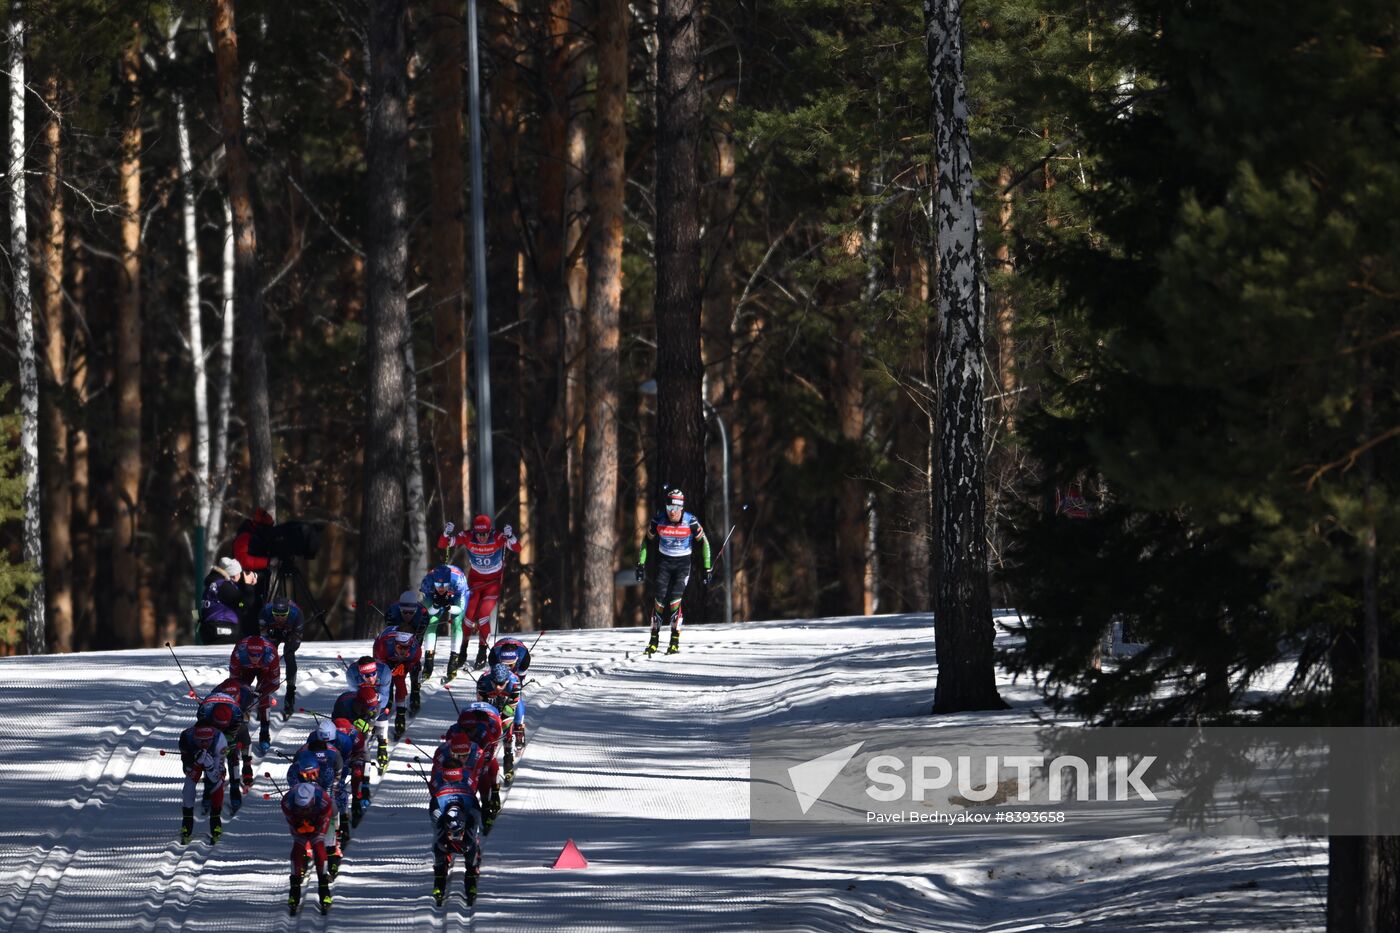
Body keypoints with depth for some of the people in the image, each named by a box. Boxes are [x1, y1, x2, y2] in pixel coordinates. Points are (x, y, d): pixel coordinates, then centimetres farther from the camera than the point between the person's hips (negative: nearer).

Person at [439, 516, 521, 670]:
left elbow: (517, 549, -32)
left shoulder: (498, 538, -24)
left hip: (494, 581, -2)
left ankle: (482, 652, 4)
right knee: (469, 615, -6)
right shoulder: (468, 537, -19)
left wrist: (510, 536, -50)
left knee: (483, 615, -15)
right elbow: (442, 544, -18)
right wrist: (446, 533, -38)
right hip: (475, 580, 2)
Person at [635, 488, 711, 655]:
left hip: (683, 563, -2)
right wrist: (641, 564, 1)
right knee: (659, 600, -8)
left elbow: (704, 542, -3)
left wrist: (707, 569, -4)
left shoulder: (691, 522, -16)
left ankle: (675, 641, -9)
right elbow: (646, 541, 5)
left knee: (675, 600, -17)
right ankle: (654, 640, 5)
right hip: (664, 562, 2)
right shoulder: (659, 520, -10)